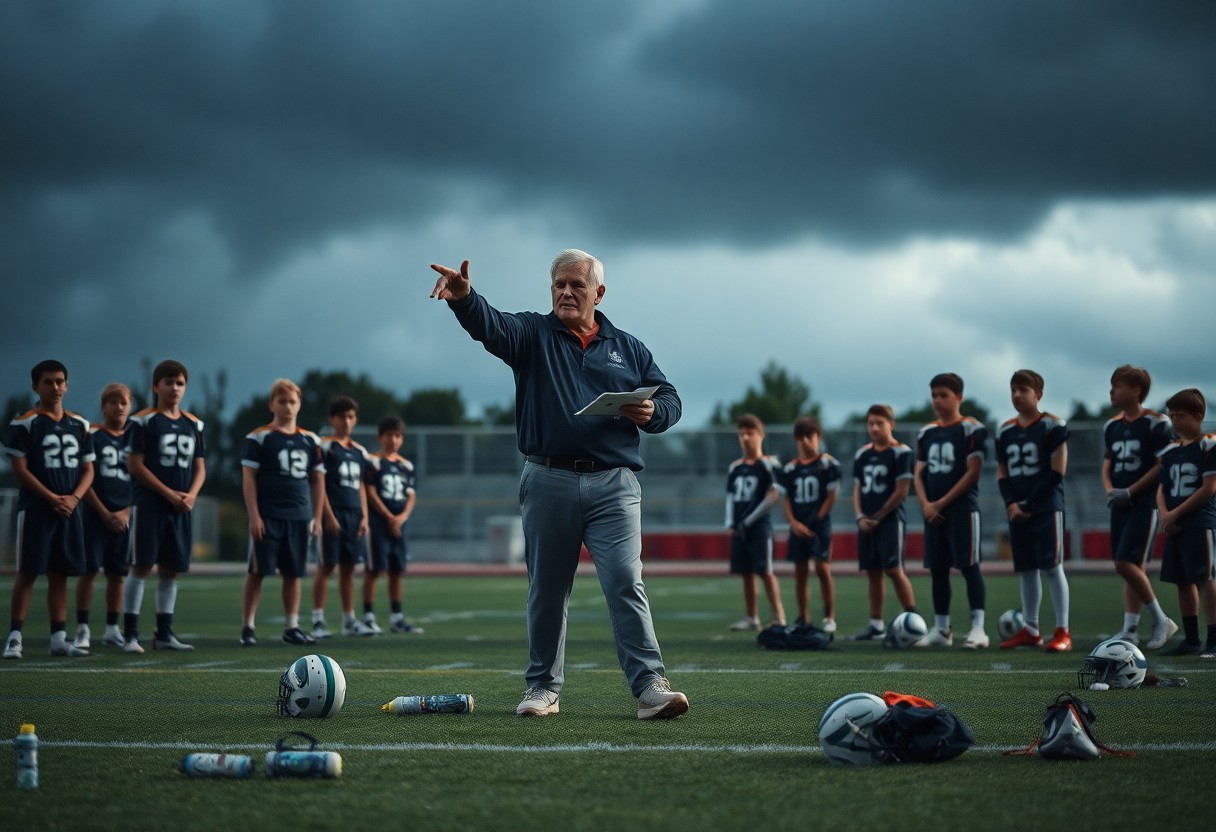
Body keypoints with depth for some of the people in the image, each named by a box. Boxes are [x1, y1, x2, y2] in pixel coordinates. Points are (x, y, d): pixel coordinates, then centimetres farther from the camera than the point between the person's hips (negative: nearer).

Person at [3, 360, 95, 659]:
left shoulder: (79, 425, 12)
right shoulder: (25, 423, -5)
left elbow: (88, 469, 13)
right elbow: (20, 469, -9)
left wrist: (74, 497, -6)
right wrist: (52, 498, -14)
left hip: (69, 509, 5)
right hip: (35, 508, -5)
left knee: (60, 574, 7)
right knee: (27, 572, -6)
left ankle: (59, 638, 10)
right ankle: (15, 636, -2)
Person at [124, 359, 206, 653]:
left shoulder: (193, 424, 13)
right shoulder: (144, 421, -4)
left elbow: (200, 467, 14)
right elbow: (135, 464, -8)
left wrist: (191, 495, -6)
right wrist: (169, 494, -12)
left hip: (182, 508, 5)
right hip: (150, 505, -5)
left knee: (170, 570, 8)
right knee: (141, 566, -6)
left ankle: (164, 634, 14)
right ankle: (130, 634, -4)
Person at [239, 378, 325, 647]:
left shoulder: (311, 441, 11)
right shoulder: (259, 438, -2)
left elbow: (318, 480, 15)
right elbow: (248, 478, -5)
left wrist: (317, 517, 8)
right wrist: (254, 516, -11)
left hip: (299, 517, 4)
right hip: (268, 516, -4)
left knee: (293, 573, 7)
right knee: (257, 571, -2)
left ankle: (292, 627, 14)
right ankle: (247, 627, 4)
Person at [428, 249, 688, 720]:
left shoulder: (629, 349, 15)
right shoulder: (533, 335, 8)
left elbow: (670, 399, 19)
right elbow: (489, 325, -13)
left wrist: (652, 413, -6)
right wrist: (464, 298, -35)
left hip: (614, 486, 0)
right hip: (548, 482, 0)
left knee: (626, 583, -10)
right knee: (547, 590, 7)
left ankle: (650, 687, -14)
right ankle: (543, 686, 19)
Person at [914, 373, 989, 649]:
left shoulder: (971, 429, -5)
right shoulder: (926, 433, 13)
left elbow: (972, 473, -10)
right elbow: (918, 473, 13)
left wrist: (941, 503, -12)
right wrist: (926, 504, -5)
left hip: (961, 508, -6)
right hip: (933, 511, 6)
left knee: (969, 565, -9)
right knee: (937, 569, 8)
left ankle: (978, 627, -10)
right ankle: (941, 628, 14)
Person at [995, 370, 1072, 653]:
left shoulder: (1052, 426, -5)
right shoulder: (1005, 431, 12)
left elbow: (1057, 472, -8)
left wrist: (1029, 502, -10)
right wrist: (1011, 503, -2)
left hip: (1046, 507, -6)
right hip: (1017, 510, 6)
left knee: (1051, 566, -8)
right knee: (1026, 570, 10)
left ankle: (1063, 632, -7)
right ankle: (1030, 630, 16)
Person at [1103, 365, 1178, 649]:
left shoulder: (1155, 424, -9)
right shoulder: (1112, 426, 14)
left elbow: (1162, 466, -11)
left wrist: (1129, 492, -14)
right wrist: (1110, 491, -1)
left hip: (1145, 502, -7)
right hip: (1121, 505, 7)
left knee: (1126, 564, -14)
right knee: (1134, 567, 8)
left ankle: (1161, 621, 0)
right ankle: (1130, 630, 9)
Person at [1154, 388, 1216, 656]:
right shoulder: (1170, 450, 15)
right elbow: (1162, 489, 17)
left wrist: (1175, 514, -11)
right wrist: (1164, 515, -4)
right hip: (1174, 525, 7)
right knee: (1183, 582, 10)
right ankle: (1191, 640, 17)